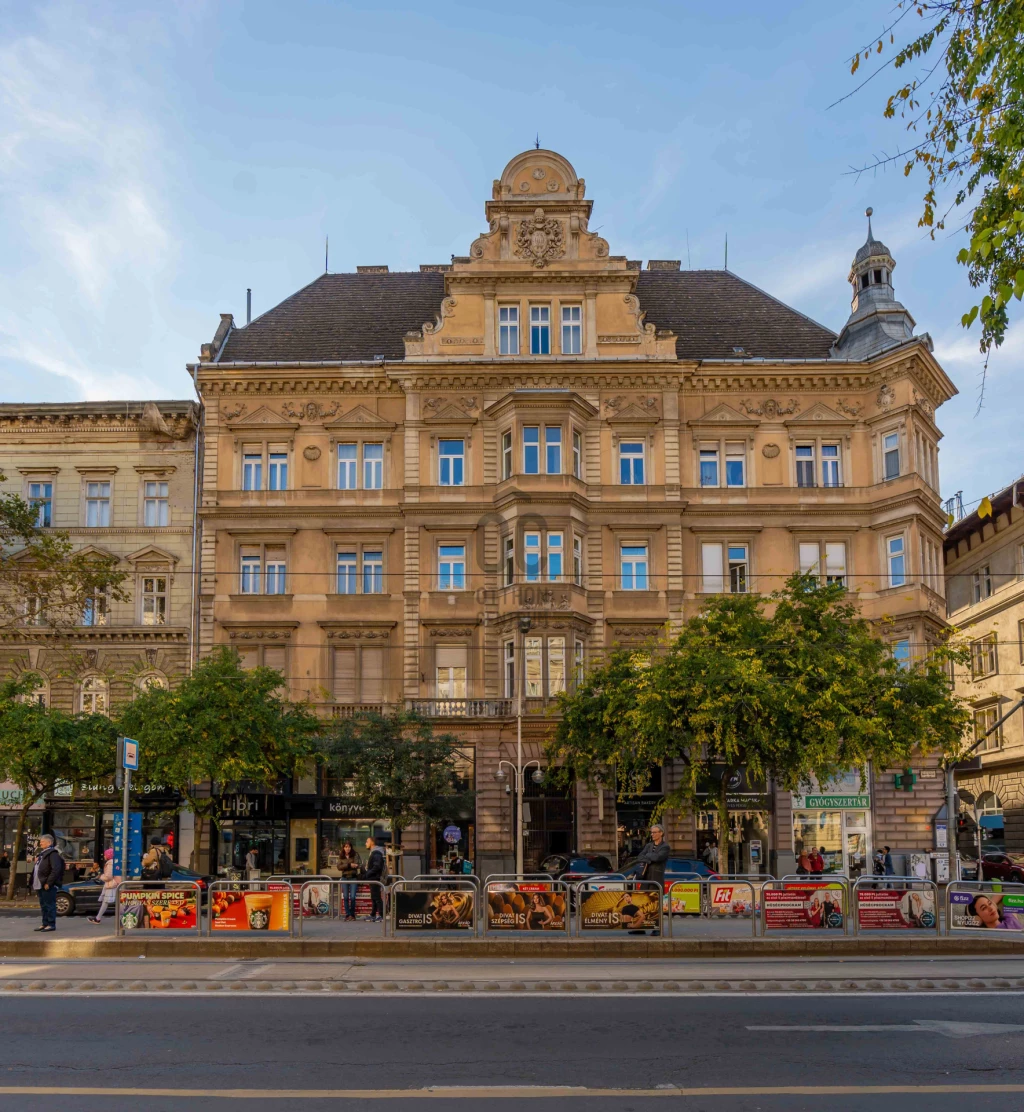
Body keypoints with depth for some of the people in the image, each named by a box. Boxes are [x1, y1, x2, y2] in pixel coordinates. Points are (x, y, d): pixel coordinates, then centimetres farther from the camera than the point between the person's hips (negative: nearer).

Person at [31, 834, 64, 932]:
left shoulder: (52, 854, -12)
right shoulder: (41, 854, 20)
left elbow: (56, 869, -22)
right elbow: (36, 870, 27)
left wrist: (48, 883, -23)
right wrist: (35, 884, 19)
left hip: (48, 886, -10)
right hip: (40, 885, 10)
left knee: (49, 905, -5)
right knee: (43, 906, 15)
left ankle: (51, 924, -1)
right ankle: (45, 924, 22)